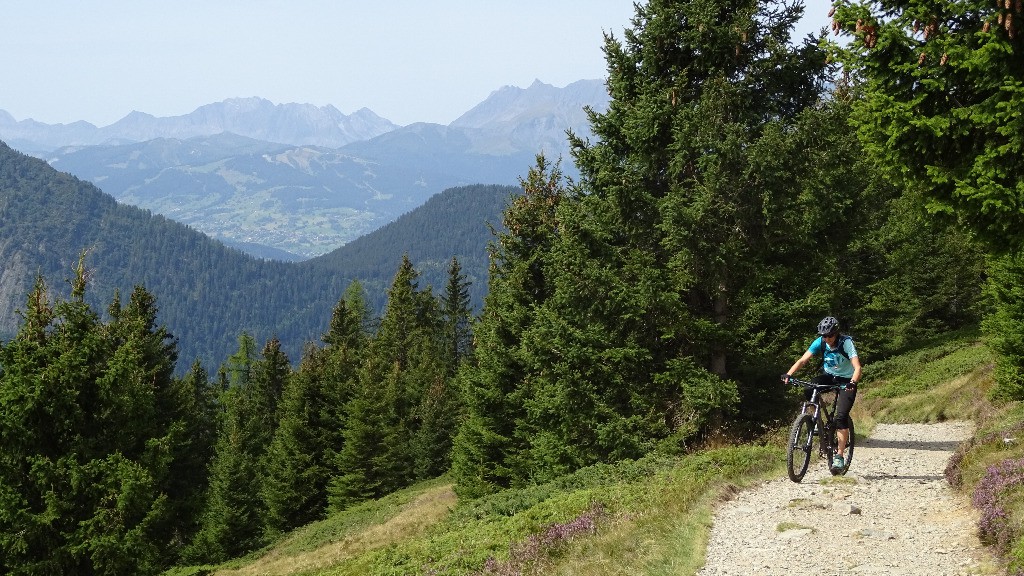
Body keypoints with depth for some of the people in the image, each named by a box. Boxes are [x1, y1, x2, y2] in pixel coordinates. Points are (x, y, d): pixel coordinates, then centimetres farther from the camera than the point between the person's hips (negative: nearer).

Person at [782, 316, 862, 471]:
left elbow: (857, 367, -34)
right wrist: (788, 374, -37)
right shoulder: (820, 342, -14)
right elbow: (802, 360, -20)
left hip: (846, 380, -4)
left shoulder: (846, 342, -24)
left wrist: (853, 382, -54)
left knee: (841, 416, -18)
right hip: (829, 376, 4)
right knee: (808, 390, -29)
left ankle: (839, 455, -13)